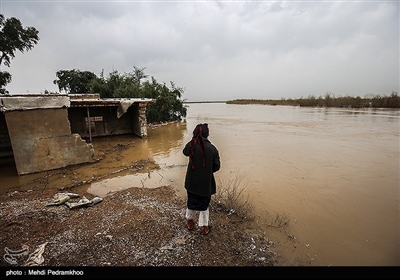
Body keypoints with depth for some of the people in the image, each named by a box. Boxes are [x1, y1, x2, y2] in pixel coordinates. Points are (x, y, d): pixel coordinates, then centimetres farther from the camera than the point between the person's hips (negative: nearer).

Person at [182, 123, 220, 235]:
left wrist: (194, 140, 2)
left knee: (191, 202, 23)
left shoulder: (191, 145, -14)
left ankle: (190, 222, 42)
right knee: (204, 204, 17)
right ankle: (204, 227, 32)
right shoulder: (212, 148, -17)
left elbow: (185, 152, 9)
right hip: (206, 183, -2)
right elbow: (217, 166, -9)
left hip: (192, 182, 2)